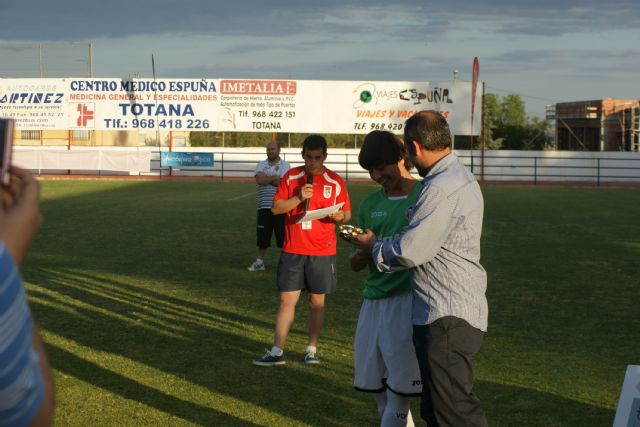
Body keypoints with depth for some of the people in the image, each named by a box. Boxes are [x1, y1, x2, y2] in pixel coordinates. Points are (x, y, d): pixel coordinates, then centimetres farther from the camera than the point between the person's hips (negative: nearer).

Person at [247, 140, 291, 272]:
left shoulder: (285, 166, 2)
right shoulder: (261, 165, 9)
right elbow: (259, 179, -11)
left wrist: (266, 179, -8)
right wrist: (274, 178, -12)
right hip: (264, 207, 3)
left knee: (283, 236, 1)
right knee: (262, 236, 7)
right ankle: (259, 262, 17)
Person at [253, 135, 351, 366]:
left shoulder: (335, 182, -1)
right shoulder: (291, 177, 2)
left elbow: (346, 214, 5)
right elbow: (276, 208, -1)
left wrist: (339, 216, -18)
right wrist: (298, 197, -16)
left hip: (322, 251, -1)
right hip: (292, 250, 1)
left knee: (317, 300, 7)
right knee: (286, 299, 1)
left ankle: (312, 349, 18)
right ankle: (277, 352, 5)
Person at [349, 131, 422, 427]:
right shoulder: (370, 204, 12)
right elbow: (355, 264, 13)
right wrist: (361, 254, -11)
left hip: (407, 301, -6)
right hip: (373, 302, 6)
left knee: (398, 398, -5)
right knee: (379, 392, 11)